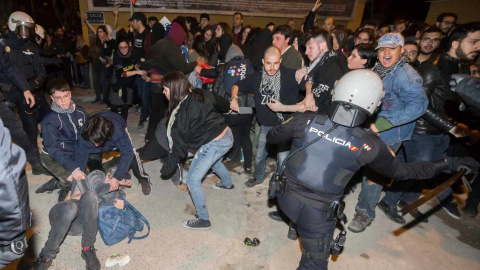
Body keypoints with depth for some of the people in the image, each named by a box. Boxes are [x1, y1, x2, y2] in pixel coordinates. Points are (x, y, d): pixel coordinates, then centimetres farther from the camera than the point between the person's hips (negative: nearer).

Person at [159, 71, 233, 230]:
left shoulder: (181, 113, -19)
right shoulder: (199, 94, -1)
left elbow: (179, 145, -14)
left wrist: (167, 168, -3)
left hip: (214, 144, -9)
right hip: (227, 135, 9)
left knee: (193, 180, 4)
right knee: (214, 161, 38)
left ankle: (203, 220, 15)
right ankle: (227, 184, 67)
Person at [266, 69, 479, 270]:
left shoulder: (306, 120, -18)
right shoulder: (369, 145, -18)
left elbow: (270, 137, -3)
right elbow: (401, 172, 1)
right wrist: (448, 163, 13)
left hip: (286, 195, 3)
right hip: (317, 211, -2)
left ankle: (295, 227, 63)